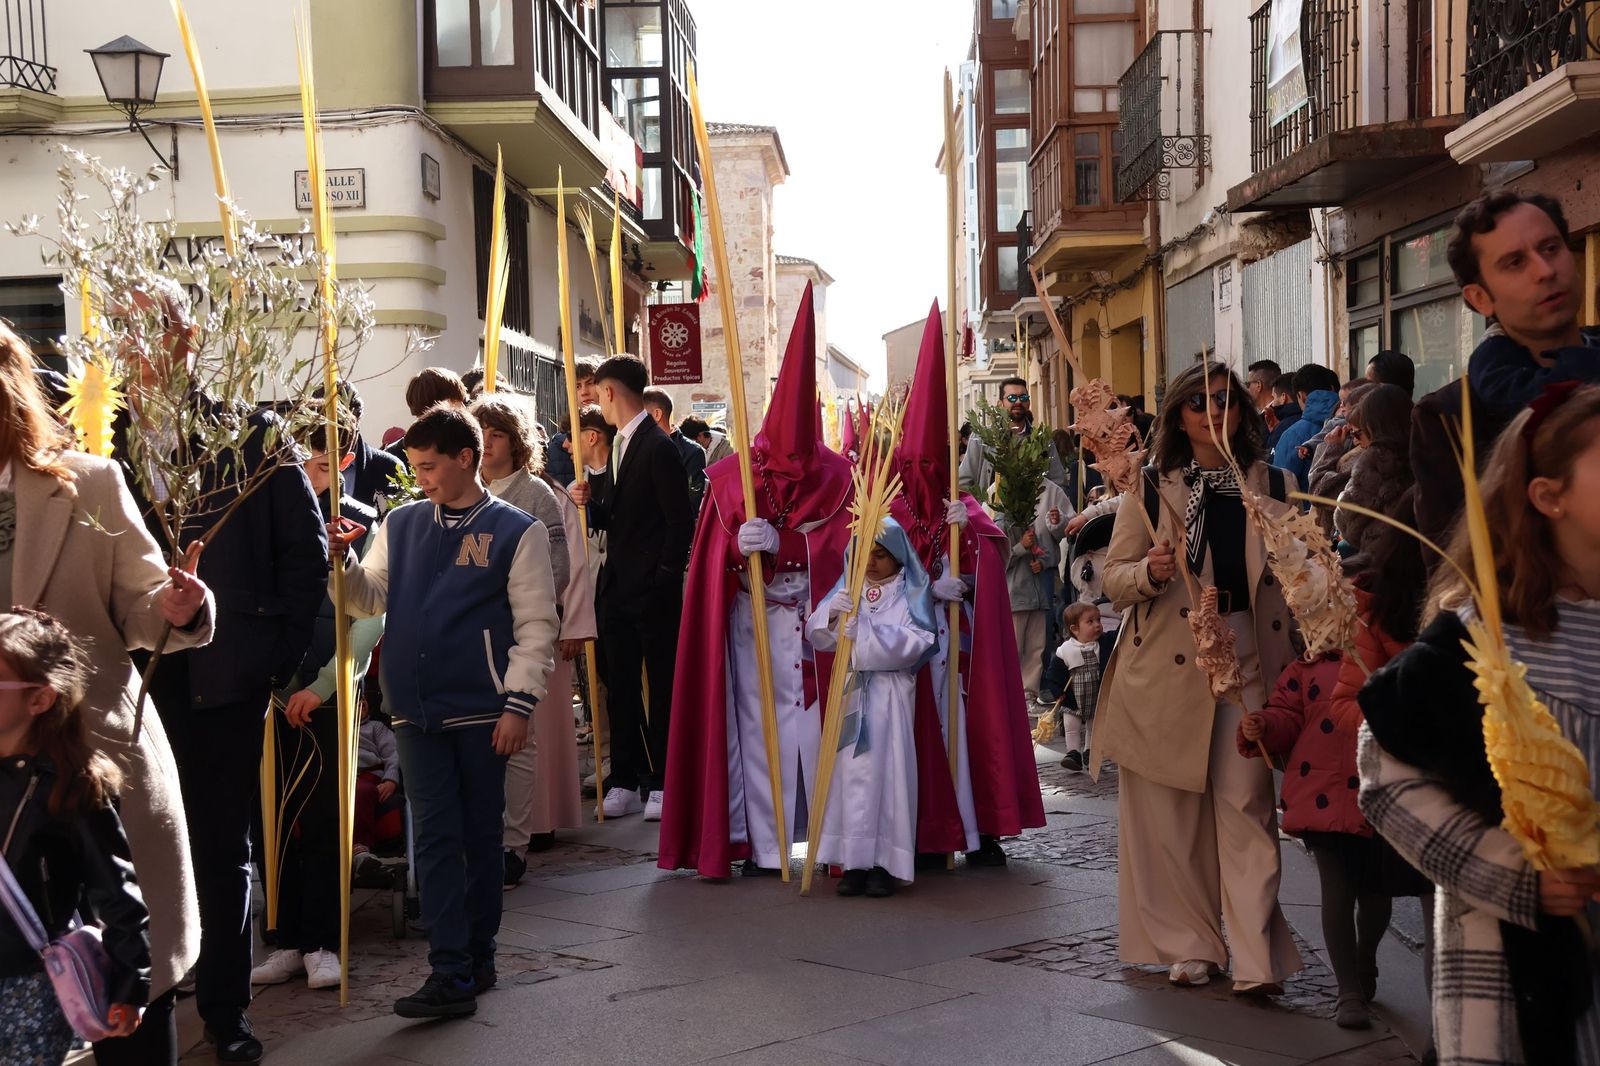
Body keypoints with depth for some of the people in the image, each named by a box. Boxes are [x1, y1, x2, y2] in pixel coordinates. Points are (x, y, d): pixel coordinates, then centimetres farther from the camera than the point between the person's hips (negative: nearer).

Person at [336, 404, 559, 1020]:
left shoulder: (517, 531, -2)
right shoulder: (400, 524, 11)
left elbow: (536, 626, -3)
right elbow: (371, 599, 12)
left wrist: (519, 704, -9)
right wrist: (341, 564, -6)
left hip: (482, 709, -3)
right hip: (415, 710, 3)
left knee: (481, 835, 8)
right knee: (436, 837, 0)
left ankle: (478, 956, 22)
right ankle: (451, 974, 1)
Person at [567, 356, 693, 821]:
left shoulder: (659, 447, -13)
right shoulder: (623, 444, 14)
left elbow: (680, 521, -16)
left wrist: (664, 577, -15)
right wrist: (591, 503, -1)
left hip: (653, 591, -8)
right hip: (617, 588, 8)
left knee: (662, 687, 2)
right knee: (620, 687, 9)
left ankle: (663, 783, 9)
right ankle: (625, 782, 16)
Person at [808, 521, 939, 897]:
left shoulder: (912, 592, 1)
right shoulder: (848, 589, 11)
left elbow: (916, 642, -12)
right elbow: (816, 636, 5)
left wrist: (864, 633, -20)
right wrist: (830, 613, -16)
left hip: (892, 694, -3)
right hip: (851, 691, 3)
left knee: (888, 769, -6)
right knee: (851, 770, -1)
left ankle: (884, 862, 0)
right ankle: (854, 860, 4)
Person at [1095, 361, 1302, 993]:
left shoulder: (1271, 484, 10)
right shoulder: (1153, 485, 3)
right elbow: (1113, 579, 2)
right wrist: (1150, 572, -19)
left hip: (1246, 657, 1)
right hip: (1165, 668, 0)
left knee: (1246, 804, -6)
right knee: (1169, 815, 4)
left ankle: (1256, 959, -3)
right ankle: (1189, 947, 17)